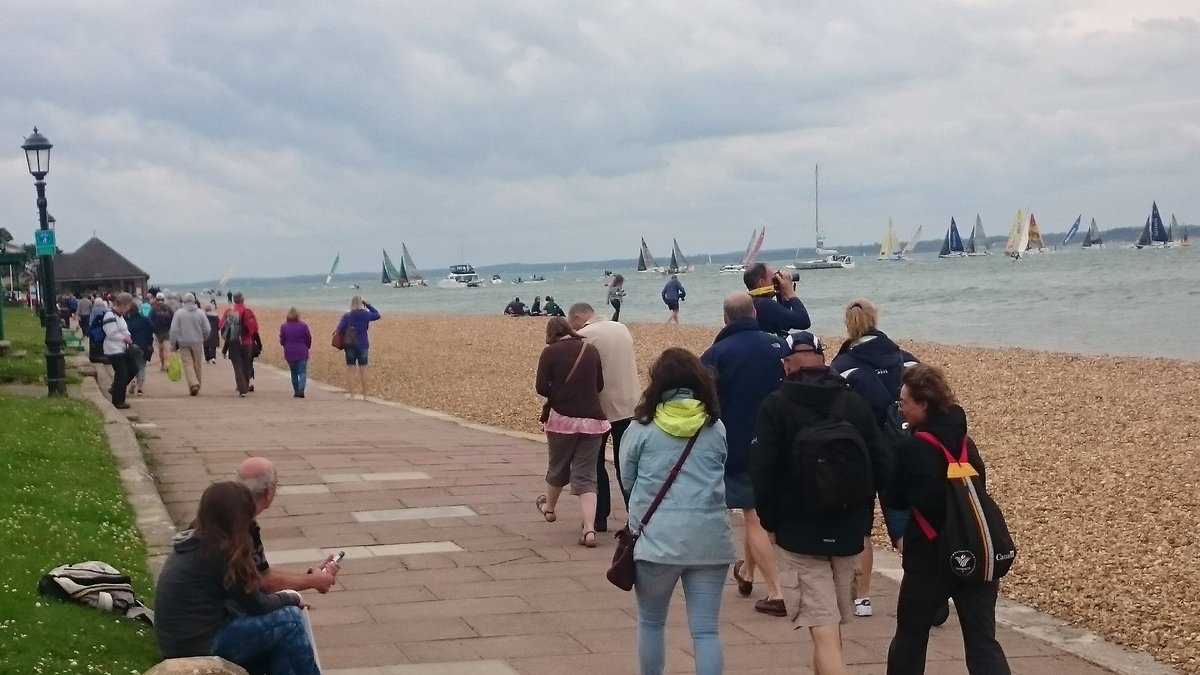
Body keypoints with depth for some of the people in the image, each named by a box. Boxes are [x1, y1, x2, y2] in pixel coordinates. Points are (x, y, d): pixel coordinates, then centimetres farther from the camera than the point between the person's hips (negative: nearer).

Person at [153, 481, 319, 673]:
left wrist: (280, 598, 9)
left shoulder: (193, 543, 8)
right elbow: (256, 605, -10)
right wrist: (291, 598, 7)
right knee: (290, 619, -5)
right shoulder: (219, 552, -19)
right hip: (201, 648, -9)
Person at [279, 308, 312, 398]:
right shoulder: (303, 326, -8)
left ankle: (296, 391, 16)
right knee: (302, 372, -1)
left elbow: (282, 341, 3)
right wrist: (306, 347, 18)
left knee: (294, 373, 15)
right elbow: (309, 339, -2)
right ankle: (301, 390, -20)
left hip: (289, 353, 2)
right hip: (302, 353, -2)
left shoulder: (284, 327, -3)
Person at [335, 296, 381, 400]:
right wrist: (368, 305, 13)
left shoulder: (347, 316, -10)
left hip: (350, 345, -2)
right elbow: (377, 315, 16)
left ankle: (351, 393, 4)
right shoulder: (366, 315, -3)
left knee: (350, 369, 5)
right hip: (363, 345, 2)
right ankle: (365, 395, 9)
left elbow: (340, 329, -15)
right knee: (363, 370, 7)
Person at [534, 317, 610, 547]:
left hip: (562, 418, -2)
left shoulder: (550, 352, -4)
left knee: (558, 467, 21)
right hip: (592, 419, 2)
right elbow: (600, 385, 10)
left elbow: (542, 387, -9)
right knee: (585, 476, 3)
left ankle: (549, 508, 46)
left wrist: (558, 397, 9)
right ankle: (589, 530, -11)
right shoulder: (591, 351, 5)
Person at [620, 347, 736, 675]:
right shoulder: (716, 429, 5)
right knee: (706, 630, 3)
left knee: (651, 622, 17)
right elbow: (722, 477, 15)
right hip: (710, 540, 2)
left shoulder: (641, 429, -2)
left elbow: (627, 480, 5)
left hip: (657, 539, -1)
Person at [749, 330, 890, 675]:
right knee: (834, 625, 21)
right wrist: (863, 516, 13)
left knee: (824, 631, -7)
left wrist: (770, 521, 1)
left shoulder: (776, 406, -8)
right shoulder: (856, 403, 3)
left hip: (799, 531, -4)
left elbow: (762, 472, -13)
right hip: (848, 531, 4)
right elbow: (881, 467, 2)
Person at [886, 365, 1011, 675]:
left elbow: (897, 500, -1)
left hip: (930, 557, -5)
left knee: (911, 636, 16)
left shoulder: (910, 448, -12)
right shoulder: (965, 442, 5)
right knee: (983, 642, 3)